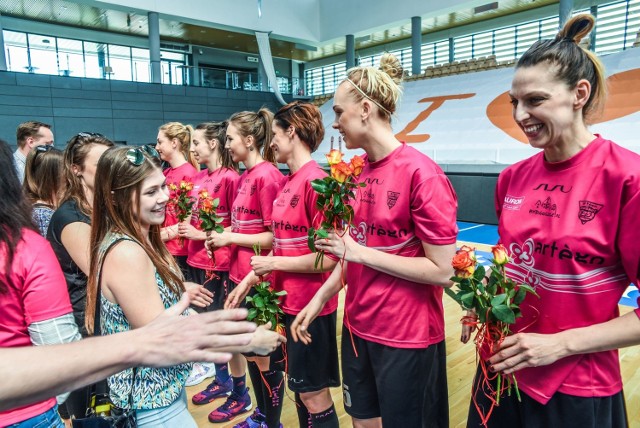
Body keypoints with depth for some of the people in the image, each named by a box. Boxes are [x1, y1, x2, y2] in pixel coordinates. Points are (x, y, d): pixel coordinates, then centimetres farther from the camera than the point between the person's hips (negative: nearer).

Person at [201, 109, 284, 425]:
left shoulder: (267, 176, -17)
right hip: (239, 274, 9)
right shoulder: (244, 178, 10)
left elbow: (276, 236, -20)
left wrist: (230, 238, -14)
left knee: (264, 353, 7)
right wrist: (220, 236, 2)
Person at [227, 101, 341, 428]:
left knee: (314, 395, 9)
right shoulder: (287, 182, 7)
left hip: (310, 304, -8)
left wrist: (273, 263, -14)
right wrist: (251, 278, 11)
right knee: (300, 390, 22)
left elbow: (327, 258, -22)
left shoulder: (315, 181, -19)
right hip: (287, 300, 8)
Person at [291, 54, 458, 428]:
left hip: (407, 336, -7)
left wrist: (360, 252, -19)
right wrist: (319, 299, 5)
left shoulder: (421, 173, -20)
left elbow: (441, 270, -19)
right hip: (357, 327, 7)